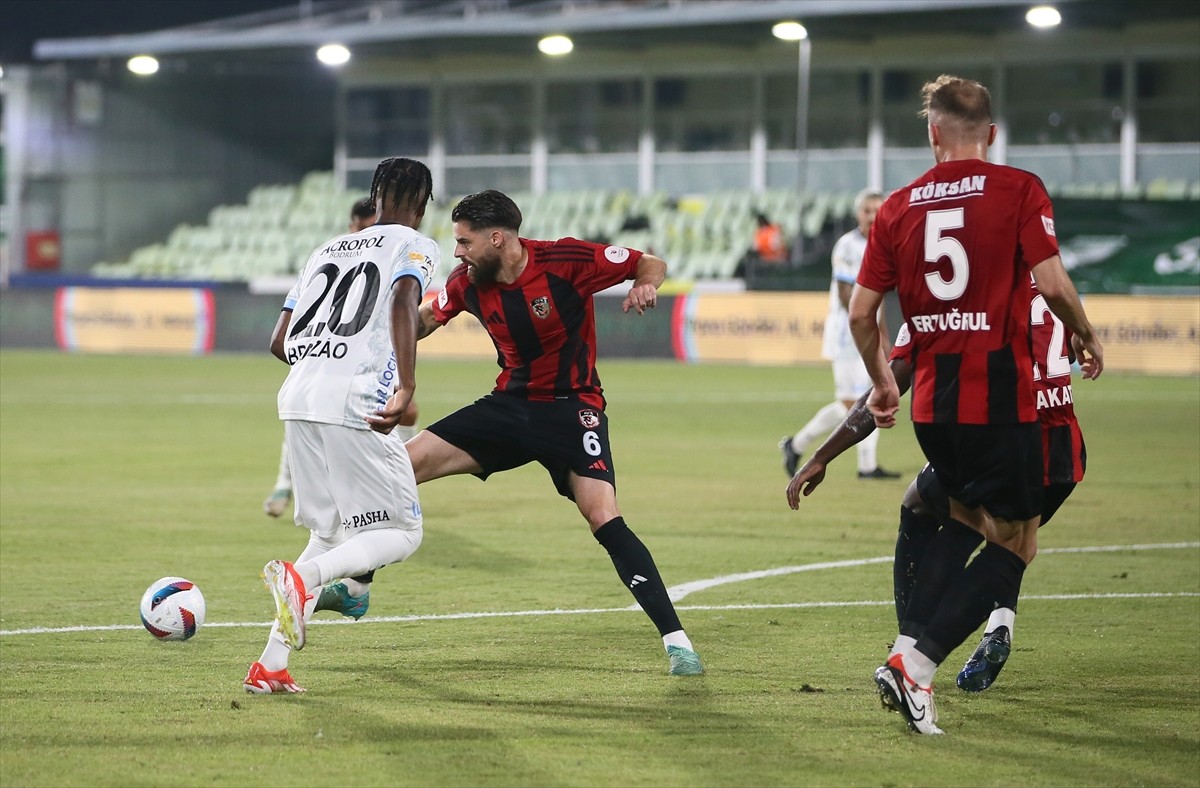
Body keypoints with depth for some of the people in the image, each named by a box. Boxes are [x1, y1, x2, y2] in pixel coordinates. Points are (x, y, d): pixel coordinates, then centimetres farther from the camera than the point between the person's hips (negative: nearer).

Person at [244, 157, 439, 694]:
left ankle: (271, 665, 7)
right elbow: (403, 303, -15)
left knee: (330, 534, 17)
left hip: (297, 400, 7)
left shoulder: (328, 250, 25)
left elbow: (280, 342, 23)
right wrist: (407, 385, -23)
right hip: (354, 404, -7)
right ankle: (302, 578, -26)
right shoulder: (414, 246, 7)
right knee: (400, 533, 2)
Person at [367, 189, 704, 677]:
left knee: (604, 518, -25)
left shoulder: (566, 260, -20)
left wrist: (646, 285, -30)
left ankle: (676, 641, -20)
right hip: (510, 404, 6)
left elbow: (651, 264, -8)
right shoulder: (467, 283, -5)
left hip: (572, 409, -6)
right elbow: (424, 320, 16)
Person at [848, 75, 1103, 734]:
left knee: (967, 521, 26)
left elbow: (861, 312, 6)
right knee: (1015, 544, 6)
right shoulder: (1018, 190, -6)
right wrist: (1086, 340, 4)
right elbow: (1052, 283, -15)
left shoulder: (899, 208, 5)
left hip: (930, 401, 5)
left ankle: (908, 648, 10)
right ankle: (918, 661, -10)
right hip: (999, 395, -5)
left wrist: (882, 383, 22)